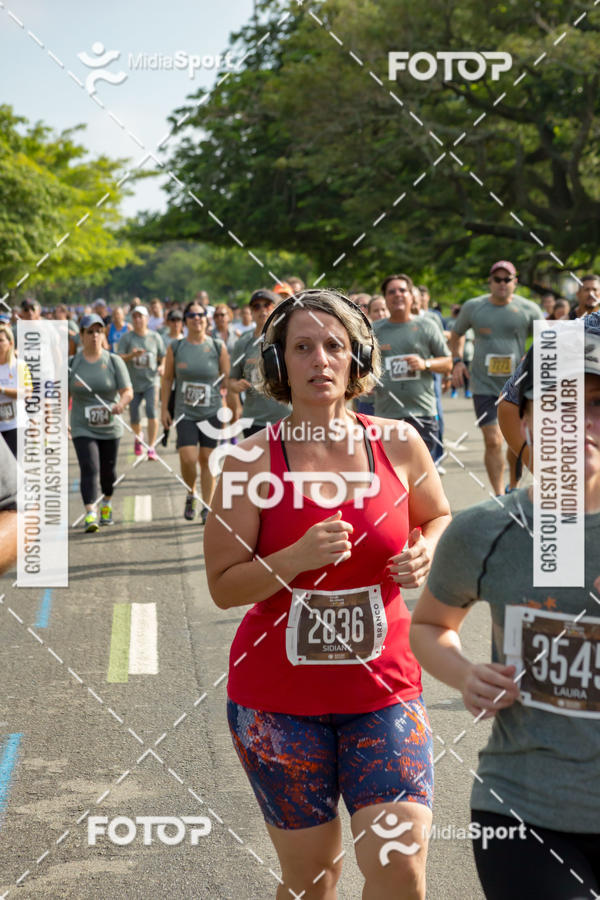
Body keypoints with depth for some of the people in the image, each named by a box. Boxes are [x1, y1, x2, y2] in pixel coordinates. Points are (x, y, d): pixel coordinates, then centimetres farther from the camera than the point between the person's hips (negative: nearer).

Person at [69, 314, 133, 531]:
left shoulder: (114, 361, -1)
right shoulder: (72, 364, 1)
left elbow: (128, 392, -7)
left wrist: (120, 404, -28)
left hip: (110, 427, 1)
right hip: (83, 428, -1)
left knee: (108, 470, 13)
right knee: (89, 468, -16)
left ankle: (107, 502, 40)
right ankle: (90, 514, -22)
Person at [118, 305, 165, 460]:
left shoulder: (155, 337, 4)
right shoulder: (126, 338, -1)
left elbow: (163, 357, 13)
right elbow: (120, 358, -9)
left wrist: (162, 366, -8)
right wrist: (131, 355, -28)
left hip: (151, 382, -1)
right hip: (132, 382, 1)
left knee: (152, 412, -18)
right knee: (134, 418, 8)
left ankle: (151, 447, -14)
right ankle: (138, 437, 41)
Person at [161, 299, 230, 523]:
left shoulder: (218, 347, 1)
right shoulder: (175, 348, 2)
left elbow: (227, 379, 5)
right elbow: (167, 379, 8)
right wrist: (164, 409, 5)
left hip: (211, 412, 0)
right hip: (185, 412, 0)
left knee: (206, 460, 2)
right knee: (188, 458, -13)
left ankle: (207, 507, 13)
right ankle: (191, 495, 15)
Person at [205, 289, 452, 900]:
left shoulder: (397, 444, -2)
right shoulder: (252, 459, -8)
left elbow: (438, 517, 17)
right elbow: (223, 586, -8)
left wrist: (425, 552, -4)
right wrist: (297, 558, -24)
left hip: (383, 689, 1)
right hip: (278, 698, -1)